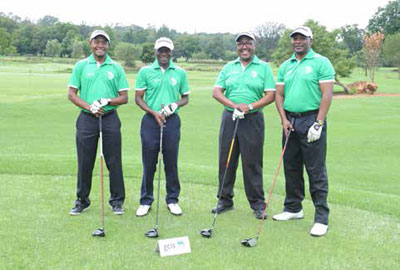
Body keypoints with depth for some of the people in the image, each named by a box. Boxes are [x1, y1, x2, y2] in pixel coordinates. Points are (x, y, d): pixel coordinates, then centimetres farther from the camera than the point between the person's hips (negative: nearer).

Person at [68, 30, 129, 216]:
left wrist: (106, 101, -14)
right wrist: (89, 107, -12)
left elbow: (124, 97, 4)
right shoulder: (81, 66, 6)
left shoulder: (116, 68, 6)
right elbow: (71, 94, 3)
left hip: (110, 118, 0)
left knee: (114, 161, 2)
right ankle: (82, 201, 19)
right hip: (86, 118, 0)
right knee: (85, 162, 6)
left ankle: (117, 201, 14)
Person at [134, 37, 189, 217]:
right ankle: (146, 201, 15)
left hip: (172, 121, 1)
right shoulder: (145, 72, 3)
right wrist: (154, 112, -11)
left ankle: (172, 200, 18)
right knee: (149, 162, 3)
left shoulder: (180, 73, 6)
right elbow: (138, 98, 2)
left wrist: (175, 104, -9)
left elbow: (186, 97, 13)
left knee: (171, 162, 6)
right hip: (150, 121, -1)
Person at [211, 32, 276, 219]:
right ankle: (225, 200, 20)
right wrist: (233, 105, -12)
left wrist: (250, 106, -16)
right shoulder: (229, 67, 12)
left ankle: (258, 205, 9)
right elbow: (216, 92, 5)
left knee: (252, 163, -1)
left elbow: (271, 95, -3)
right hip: (229, 118, 3)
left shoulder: (264, 67, 4)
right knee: (226, 160, 7)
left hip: (252, 119, -3)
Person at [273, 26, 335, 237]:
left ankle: (321, 218, 2)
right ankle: (293, 208, 26)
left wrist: (318, 124, -16)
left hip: (311, 120, -6)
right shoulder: (285, 66, 14)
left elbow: (327, 95, -9)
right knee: (291, 167, 12)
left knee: (316, 171, -5)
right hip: (290, 122, 6)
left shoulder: (321, 63, -3)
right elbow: (279, 94, 12)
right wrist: (284, 119, -1)